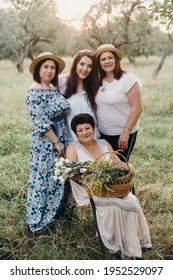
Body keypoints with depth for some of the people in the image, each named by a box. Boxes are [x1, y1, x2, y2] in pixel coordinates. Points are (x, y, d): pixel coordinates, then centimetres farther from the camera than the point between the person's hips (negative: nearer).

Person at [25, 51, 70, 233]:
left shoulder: (55, 88, 8)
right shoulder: (34, 92, -16)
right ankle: (37, 220, 20)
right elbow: (40, 122, -20)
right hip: (45, 142, -8)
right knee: (43, 179, 3)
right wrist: (57, 142, -15)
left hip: (61, 138, 8)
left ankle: (55, 211, 35)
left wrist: (62, 141, 9)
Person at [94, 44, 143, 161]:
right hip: (102, 134, 6)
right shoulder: (99, 82, 5)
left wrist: (126, 132, -18)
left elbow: (137, 108, -16)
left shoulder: (128, 79, -13)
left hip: (123, 134, -5)